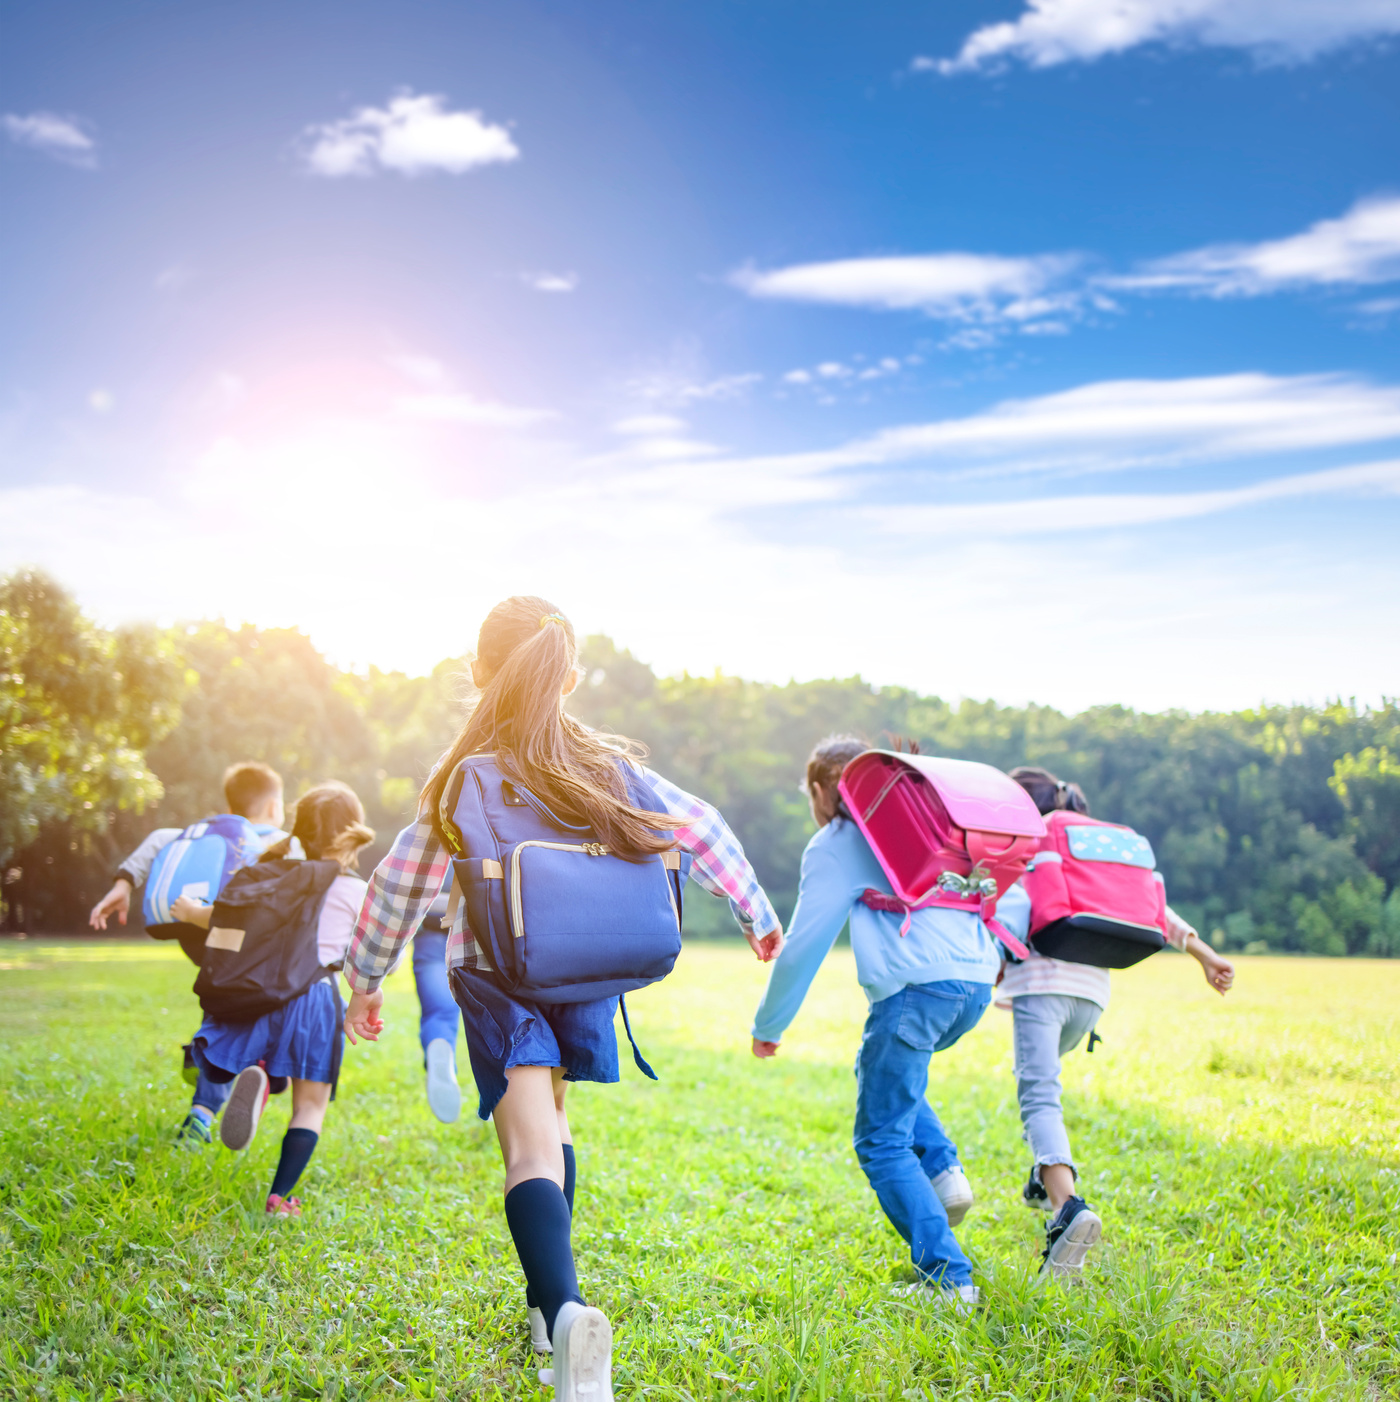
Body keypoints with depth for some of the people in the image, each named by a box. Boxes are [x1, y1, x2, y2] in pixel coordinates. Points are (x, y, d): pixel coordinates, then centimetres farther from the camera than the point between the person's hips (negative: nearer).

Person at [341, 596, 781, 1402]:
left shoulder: (465, 781, -4)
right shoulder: (613, 769, 2)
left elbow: (401, 888, 0)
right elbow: (704, 833, 6)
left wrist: (366, 982, 13)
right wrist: (757, 915, 19)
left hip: (497, 978, -3)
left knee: (531, 1151, -12)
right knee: (551, 1118, 25)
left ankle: (565, 1312, -36)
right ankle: (548, 1302, 30)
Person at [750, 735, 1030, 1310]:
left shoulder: (835, 844, 6)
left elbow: (803, 945, 5)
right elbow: (1013, 902, 20)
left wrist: (768, 1025, 15)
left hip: (917, 986, -8)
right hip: (976, 983, 8)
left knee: (882, 1143, 2)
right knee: (880, 1067, 32)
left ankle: (948, 1280, -6)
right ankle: (942, 1170, 12)